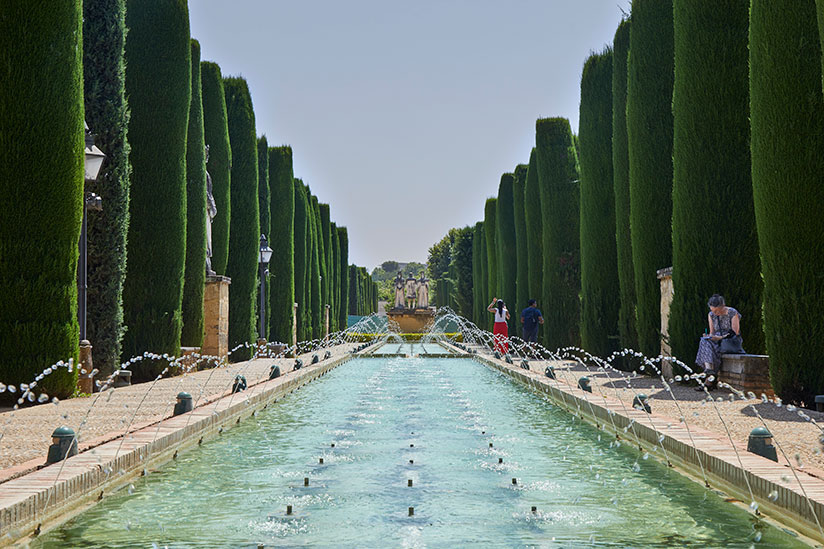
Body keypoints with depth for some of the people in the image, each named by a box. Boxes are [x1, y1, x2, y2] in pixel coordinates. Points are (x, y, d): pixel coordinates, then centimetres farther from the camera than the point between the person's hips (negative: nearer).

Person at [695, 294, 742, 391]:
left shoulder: (733, 313, -10)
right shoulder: (711, 315, 6)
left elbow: (735, 333, -14)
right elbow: (712, 332, 10)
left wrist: (720, 337, -26)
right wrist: (708, 336, -14)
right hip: (718, 340, 5)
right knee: (704, 342, -29)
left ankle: (709, 382, -31)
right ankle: (710, 371, -44)